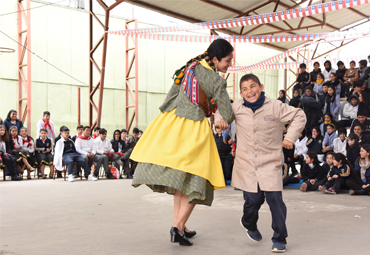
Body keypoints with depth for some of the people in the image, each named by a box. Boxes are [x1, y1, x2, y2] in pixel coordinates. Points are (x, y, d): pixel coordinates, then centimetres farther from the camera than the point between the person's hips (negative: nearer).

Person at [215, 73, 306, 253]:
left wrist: (290, 137, -4)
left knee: (275, 199, -9)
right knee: (253, 200, 3)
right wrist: (219, 119, -1)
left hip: (270, 163, -1)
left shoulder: (275, 107, -5)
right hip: (246, 164, 2)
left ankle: (279, 239, 11)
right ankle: (249, 224, 40)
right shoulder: (237, 108, 1)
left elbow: (299, 116, 4)